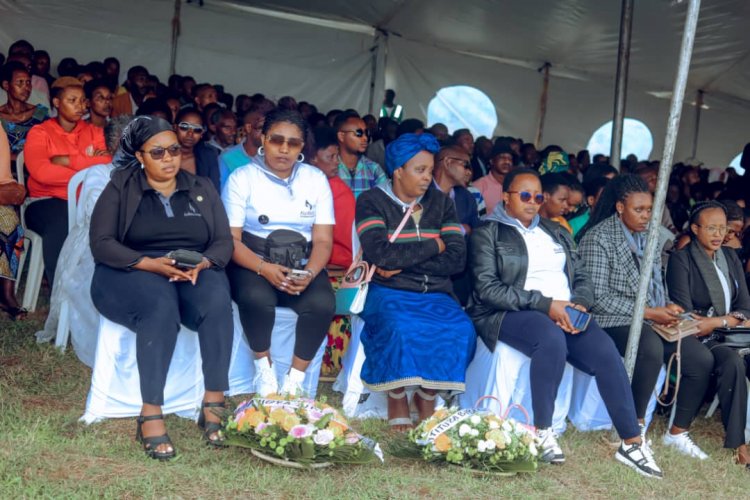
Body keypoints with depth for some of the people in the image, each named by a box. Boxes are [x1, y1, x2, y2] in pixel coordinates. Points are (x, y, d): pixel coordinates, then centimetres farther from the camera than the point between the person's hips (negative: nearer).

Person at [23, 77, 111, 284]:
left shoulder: (94, 132, 16)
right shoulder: (39, 133, 4)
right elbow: (41, 172, -15)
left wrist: (67, 161, -8)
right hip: (48, 201, -3)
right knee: (61, 226, -36)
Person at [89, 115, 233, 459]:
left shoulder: (202, 189, 15)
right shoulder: (120, 187, 6)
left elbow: (224, 243, 6)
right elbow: (101, 244, -5)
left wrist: (201, 263, -18)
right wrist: (150, 264, -20)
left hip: (195, 274, 3)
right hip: (130, 276, -2)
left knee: (217, 296, -33)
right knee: (161, 305, -37)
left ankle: (214, 404, -31)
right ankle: (151, 414, -38)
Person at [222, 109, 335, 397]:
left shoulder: (316, 179, 8)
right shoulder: (242, 178, 0)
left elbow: (323, 240, 2)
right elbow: (230, 238, -6)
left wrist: (309, 273, -19)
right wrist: (264, 268, -24)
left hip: (302, 265, 2)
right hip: (252, 261, -2)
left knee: (322, 304, -29)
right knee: (257, 298, -35)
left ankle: (294, 381, -11)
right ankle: (264, 369, -8)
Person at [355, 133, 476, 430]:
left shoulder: (440, 203, 12)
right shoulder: (372, 201, 1)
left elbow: (456, 260, 0)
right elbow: (379, 255, -16)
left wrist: (403, 263, -11)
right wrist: (433, 246, -5)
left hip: (435, 294, 4)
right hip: (388, 292, -3)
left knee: (461, 330, -27)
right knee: (399, 327, -36)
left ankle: (427, 396, -5)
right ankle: (397, 400, -11)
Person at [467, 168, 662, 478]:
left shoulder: (556, 232, 21)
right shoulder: (488, 234, 3)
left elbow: (582, 278, 18)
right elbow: (487, 288, -10)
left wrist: (579, 304, -7)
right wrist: (544, 304, -18)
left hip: (564, 312, 5)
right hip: (510, 314, -5)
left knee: (606, 352, -22)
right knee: (551, 338, -37)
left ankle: (631, 442, -17)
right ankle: (542, 431, -24)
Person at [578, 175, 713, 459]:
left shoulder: (650, 235, 14)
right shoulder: (598, 237, -8)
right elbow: (598, 297, -14)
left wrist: (667, 307, 1)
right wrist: (648, 312, -16)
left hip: (654, 320, 7)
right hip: (614, 321, -7)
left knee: (700, 358, -14)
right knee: (651, 347, -36)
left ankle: (678, 433, 2)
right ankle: (636, 426, -18)